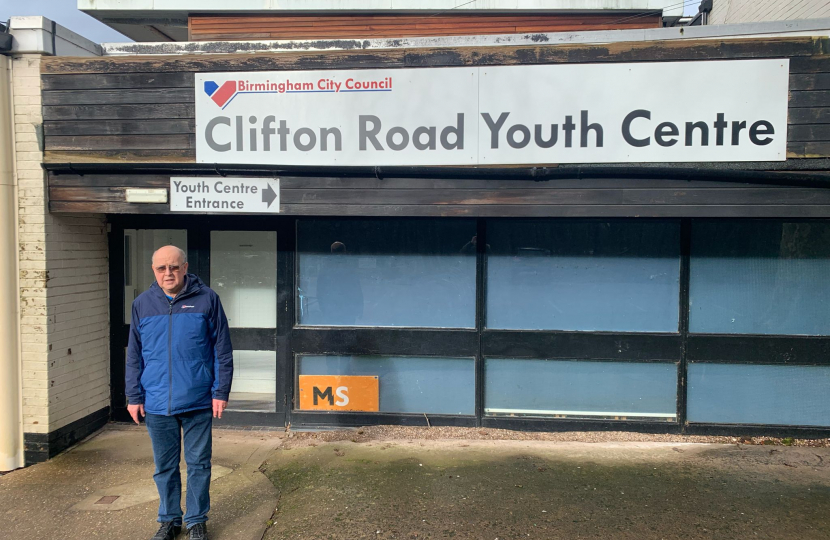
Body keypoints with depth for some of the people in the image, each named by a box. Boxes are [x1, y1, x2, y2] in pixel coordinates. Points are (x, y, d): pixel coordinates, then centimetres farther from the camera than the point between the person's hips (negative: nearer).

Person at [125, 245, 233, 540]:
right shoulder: (142, 304, 5)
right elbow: (134, 356, 10)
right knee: (164, 466, 14)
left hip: (197, 402, -2)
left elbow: (222, 350, -1)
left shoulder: (207, 300, -3)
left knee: (198, 464, 8)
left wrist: (221, 392, -4)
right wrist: (134, 396, 6)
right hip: (157, 404, 2)